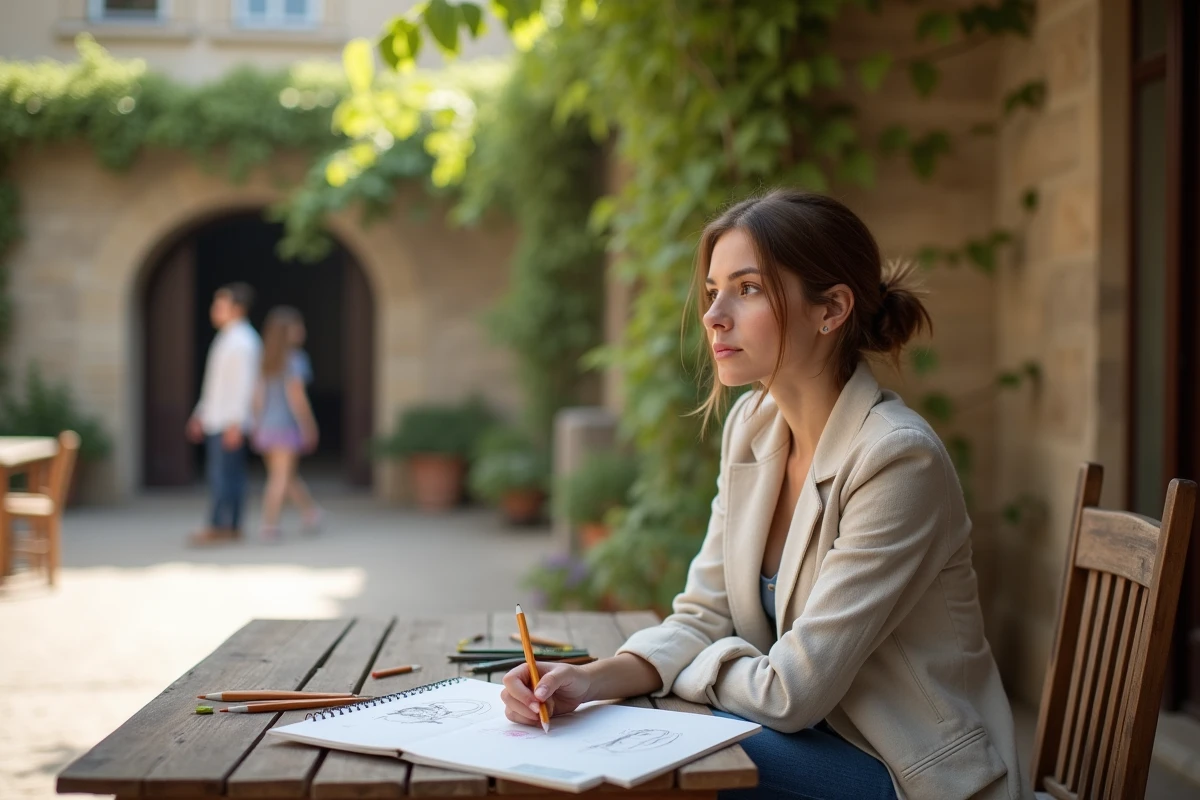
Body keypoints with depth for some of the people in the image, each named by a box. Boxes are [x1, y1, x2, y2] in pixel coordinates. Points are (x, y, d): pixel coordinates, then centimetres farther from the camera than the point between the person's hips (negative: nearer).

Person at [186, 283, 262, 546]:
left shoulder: (242, 342, -12)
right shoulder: (224, 339, 18)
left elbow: (243, 384, -18)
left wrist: (235, 423, -22)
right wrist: (200, 414, 24)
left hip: (229, 423, -10)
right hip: (215, 421, 10)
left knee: (225, 474, -8)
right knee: (220, 475, 10)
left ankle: (220, 527, -5)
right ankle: (231, 528, 13)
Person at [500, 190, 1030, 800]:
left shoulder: (898, 458, -24)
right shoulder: (752, 426, 0)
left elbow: (791, 691, -23)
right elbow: (705, 616, 0)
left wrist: (656, 671, -8)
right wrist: (592, 679, -17)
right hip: (815, 736, 6)